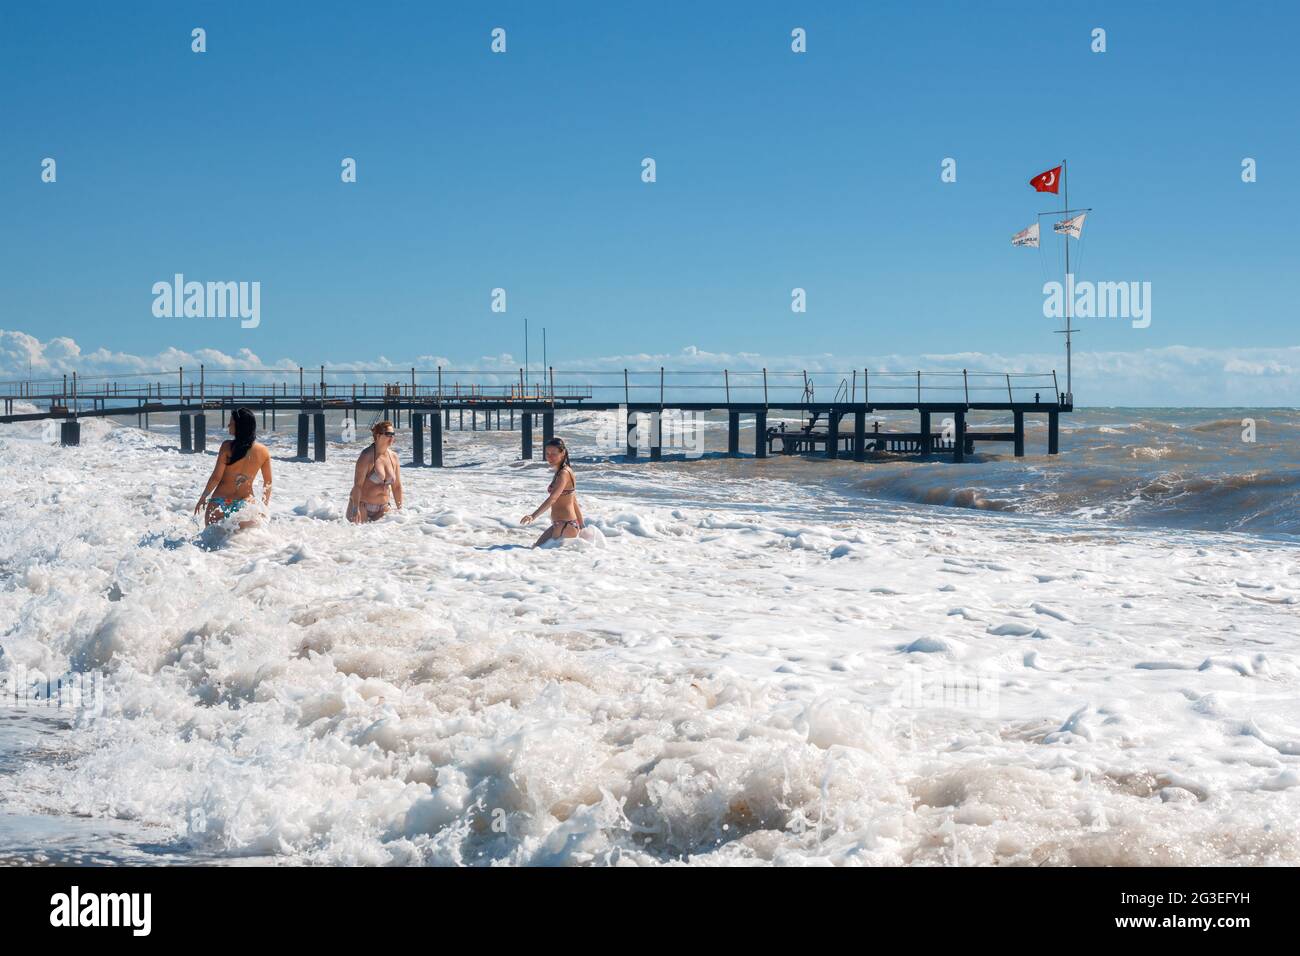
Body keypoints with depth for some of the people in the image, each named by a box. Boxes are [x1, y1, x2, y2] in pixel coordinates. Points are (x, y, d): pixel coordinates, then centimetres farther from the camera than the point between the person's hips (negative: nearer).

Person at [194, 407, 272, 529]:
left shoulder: (228, 446, -11)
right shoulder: (263, 451, -1)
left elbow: (216, 477, -10)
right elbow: (268, 483, 8)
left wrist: (203, 498, 3)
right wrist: (264, 506, 21)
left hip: (220, 501, -2)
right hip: (245, 502, 2)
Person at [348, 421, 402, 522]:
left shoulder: (393, 456, 4)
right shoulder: (367, 456, -15)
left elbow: (396, 486, 11)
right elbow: (357, 485, -20)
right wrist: (356, 509, -27)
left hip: (382, 509, 6)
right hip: (363, 506, -6)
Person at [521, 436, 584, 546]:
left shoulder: (564, 473, -16)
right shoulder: (560, 472, 15)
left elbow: (553, 498, -30)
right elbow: (574, 503, 20)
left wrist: (534, 516, -40)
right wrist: (581, 528, 24)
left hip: (566, 525, -10)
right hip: (559, 525, 10)